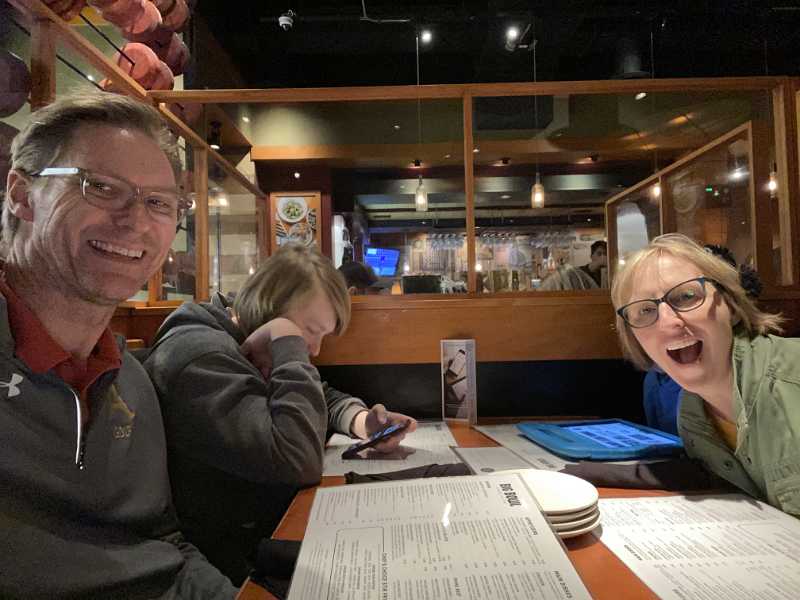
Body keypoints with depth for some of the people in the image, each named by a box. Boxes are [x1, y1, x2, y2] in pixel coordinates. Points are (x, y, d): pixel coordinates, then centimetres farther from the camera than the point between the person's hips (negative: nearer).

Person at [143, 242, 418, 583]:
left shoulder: (245, 349, 5)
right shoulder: (201, 357, -25)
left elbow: (322, 397, 15)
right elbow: (299, 462, -34)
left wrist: (360, 420, -7)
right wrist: (290, 351, -25)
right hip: (235, 564, -8)